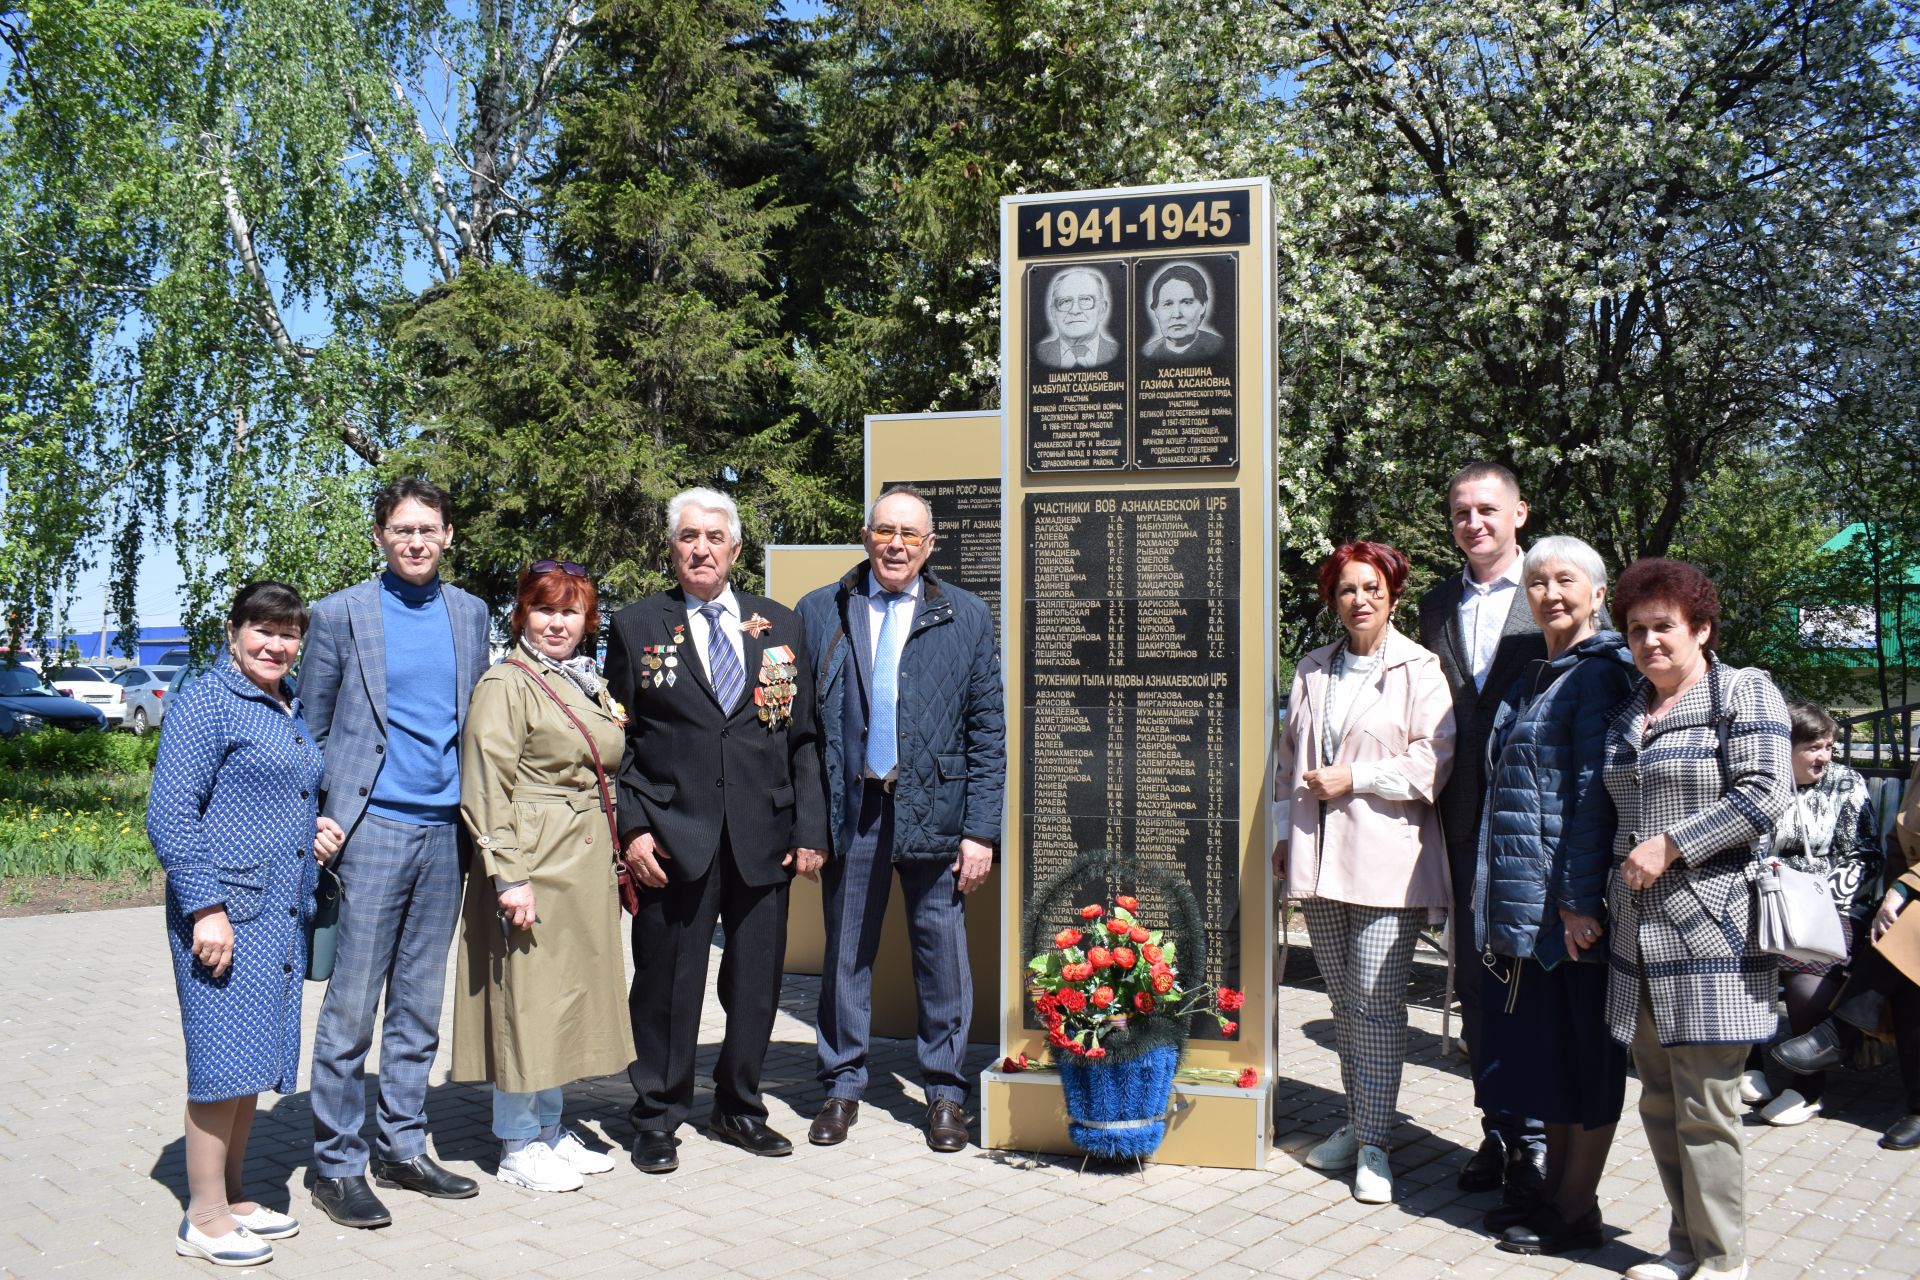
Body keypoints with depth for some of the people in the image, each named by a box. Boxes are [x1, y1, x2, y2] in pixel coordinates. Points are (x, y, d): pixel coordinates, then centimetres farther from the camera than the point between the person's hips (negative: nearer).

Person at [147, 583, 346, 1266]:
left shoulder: (290, 710, 16)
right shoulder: (207, 704, -8)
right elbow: (170, 814, -13)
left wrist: (315, 827, 10)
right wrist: (206, 907, -19)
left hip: (282, 914, 8)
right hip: (225, 911, -8)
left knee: (255, 1063, 14)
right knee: (227, 1059, -4)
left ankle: (233, 1198, 25)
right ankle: (204, 1219, 7)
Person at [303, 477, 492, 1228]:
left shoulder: (469, 614, 10)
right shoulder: (341, 615, -1)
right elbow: (312, 730, 3)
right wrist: (322, 823, -4)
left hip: (445, 828, 4)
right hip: (373, 828, -4)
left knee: (420, 1004, 12)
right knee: (351, 1007, -2)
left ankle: (403, 1150, 22)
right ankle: (337, 1165, 9)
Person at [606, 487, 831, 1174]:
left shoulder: (780, 627, 10)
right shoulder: (636, 627, 4)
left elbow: (803, 737, 9)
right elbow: (616, 741, 3)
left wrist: (810, 828, 2)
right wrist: (631, 827, -7)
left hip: (763, 839, 3)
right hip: (674, 838, -2)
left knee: (757, 982, 10)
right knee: (667, 985, 5)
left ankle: (738, 1106, 29)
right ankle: (657, 1120, 22)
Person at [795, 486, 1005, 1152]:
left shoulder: (966, 617, 4)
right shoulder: (818, 613, 6)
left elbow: (987, 730, 2)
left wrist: (981, 830, -4)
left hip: (934, 809, -1)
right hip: (848, 810, 1)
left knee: (940, 950, 6)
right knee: (845, 950, 9)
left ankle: (945, 1091, 22)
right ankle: (842, 1086, 26)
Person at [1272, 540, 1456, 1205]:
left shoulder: (1419, 670, -2)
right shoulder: (1313, 670, 15)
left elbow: (1433, 761, -10)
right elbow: (1288, 759, 20)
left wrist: (1355, 778, -13)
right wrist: (1284, 834, 15)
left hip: (1385, 859, -5)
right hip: (1317, 862, 6)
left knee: (1375, 1001, -7)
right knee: (1343, 1000, 12)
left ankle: (1373, 1145, 1)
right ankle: (1357, 1122, 25)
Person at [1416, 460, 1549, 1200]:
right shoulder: (1438, 607, 12)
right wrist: (1437, 802, 5)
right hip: (1465, 824, 5)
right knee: (1477, 981, 11)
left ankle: (1536, 1137, 14)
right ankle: (1498, 1129, 23)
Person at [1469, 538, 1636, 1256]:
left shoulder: (1600, 673, -10)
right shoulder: (1533, 677, 16)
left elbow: (1594, 791, -17)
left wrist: (1579, 898, -21)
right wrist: (1493, 887, 16)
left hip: (1571, 900, -8)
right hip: (1521, 897, 8)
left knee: (1583, 1052, 3)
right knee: (1542, 1047, 14)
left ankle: (1575, 1211, 13)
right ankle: (1555, 1186, 26)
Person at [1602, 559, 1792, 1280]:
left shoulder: (1743, 693, -3)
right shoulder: (1626, 713, 18)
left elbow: (1765, 795, -14)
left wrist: (1668, 847, -14)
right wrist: (1620, 870, 15)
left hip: (1711, 932, -7)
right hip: (1639, 935, 7)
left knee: (1705, 1104, -4)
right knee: (1660, 1099, 11)